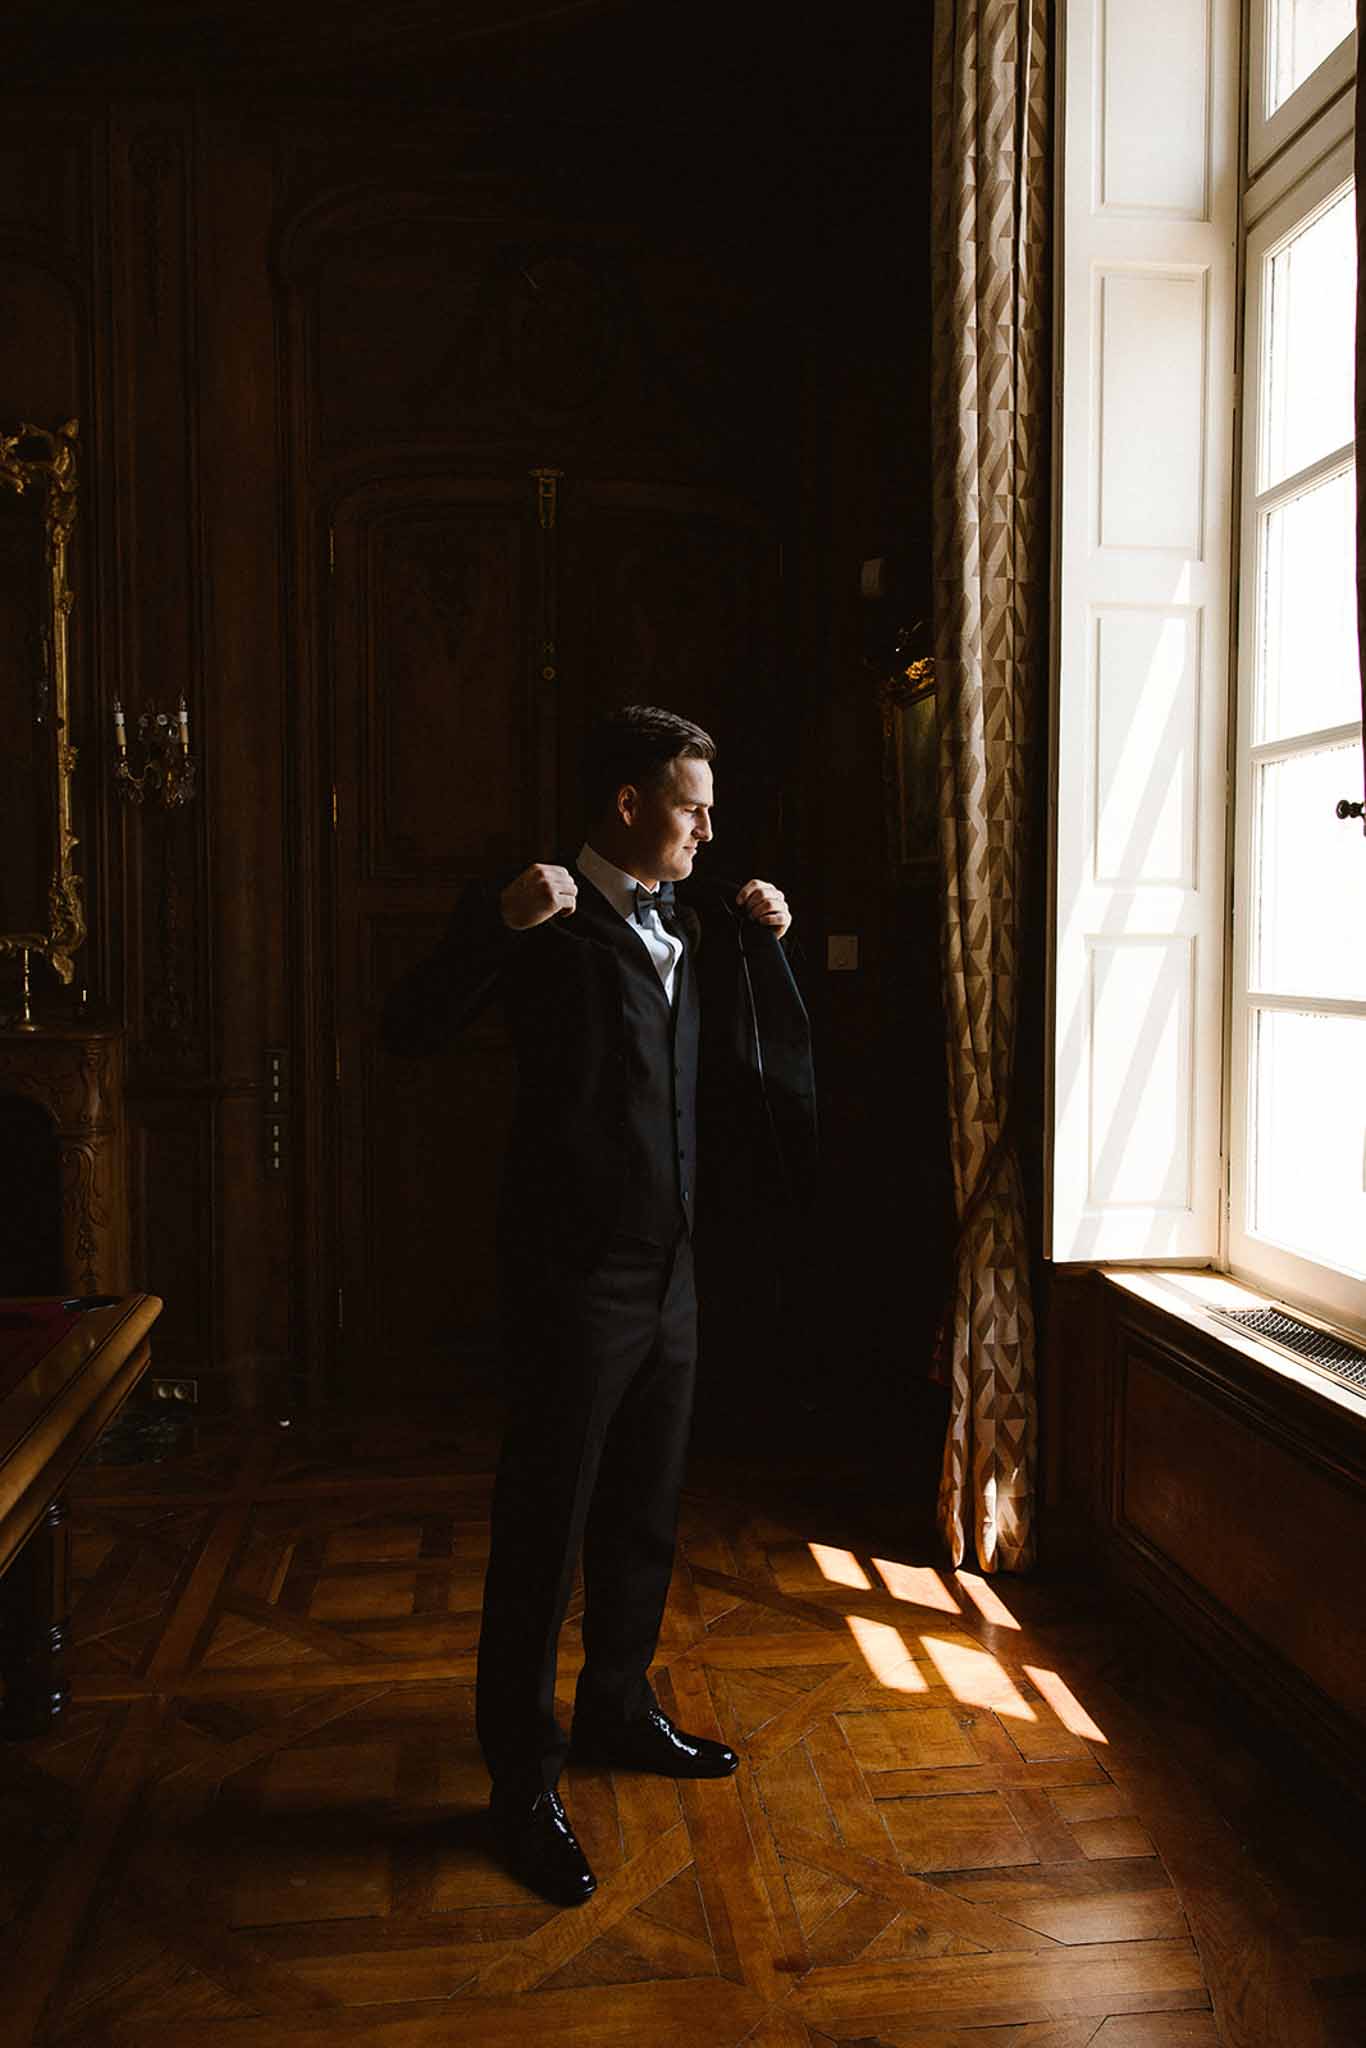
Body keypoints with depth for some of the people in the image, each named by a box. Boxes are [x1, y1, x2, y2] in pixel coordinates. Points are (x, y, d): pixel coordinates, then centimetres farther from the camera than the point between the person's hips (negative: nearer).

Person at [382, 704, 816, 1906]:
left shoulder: (689, 919, 12)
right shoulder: (545, 916, -9)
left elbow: (762, 1054, 25)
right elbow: (413, 1031, -18)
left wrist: (764, 939, 10)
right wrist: (498, 924, -30)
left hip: (669, 1267, 8)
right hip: (574, 1271, -8)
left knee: (644, 1520, 20)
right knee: (544, 1533, 2)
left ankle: (620, 1711, 40)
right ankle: (523, 1784, 17)